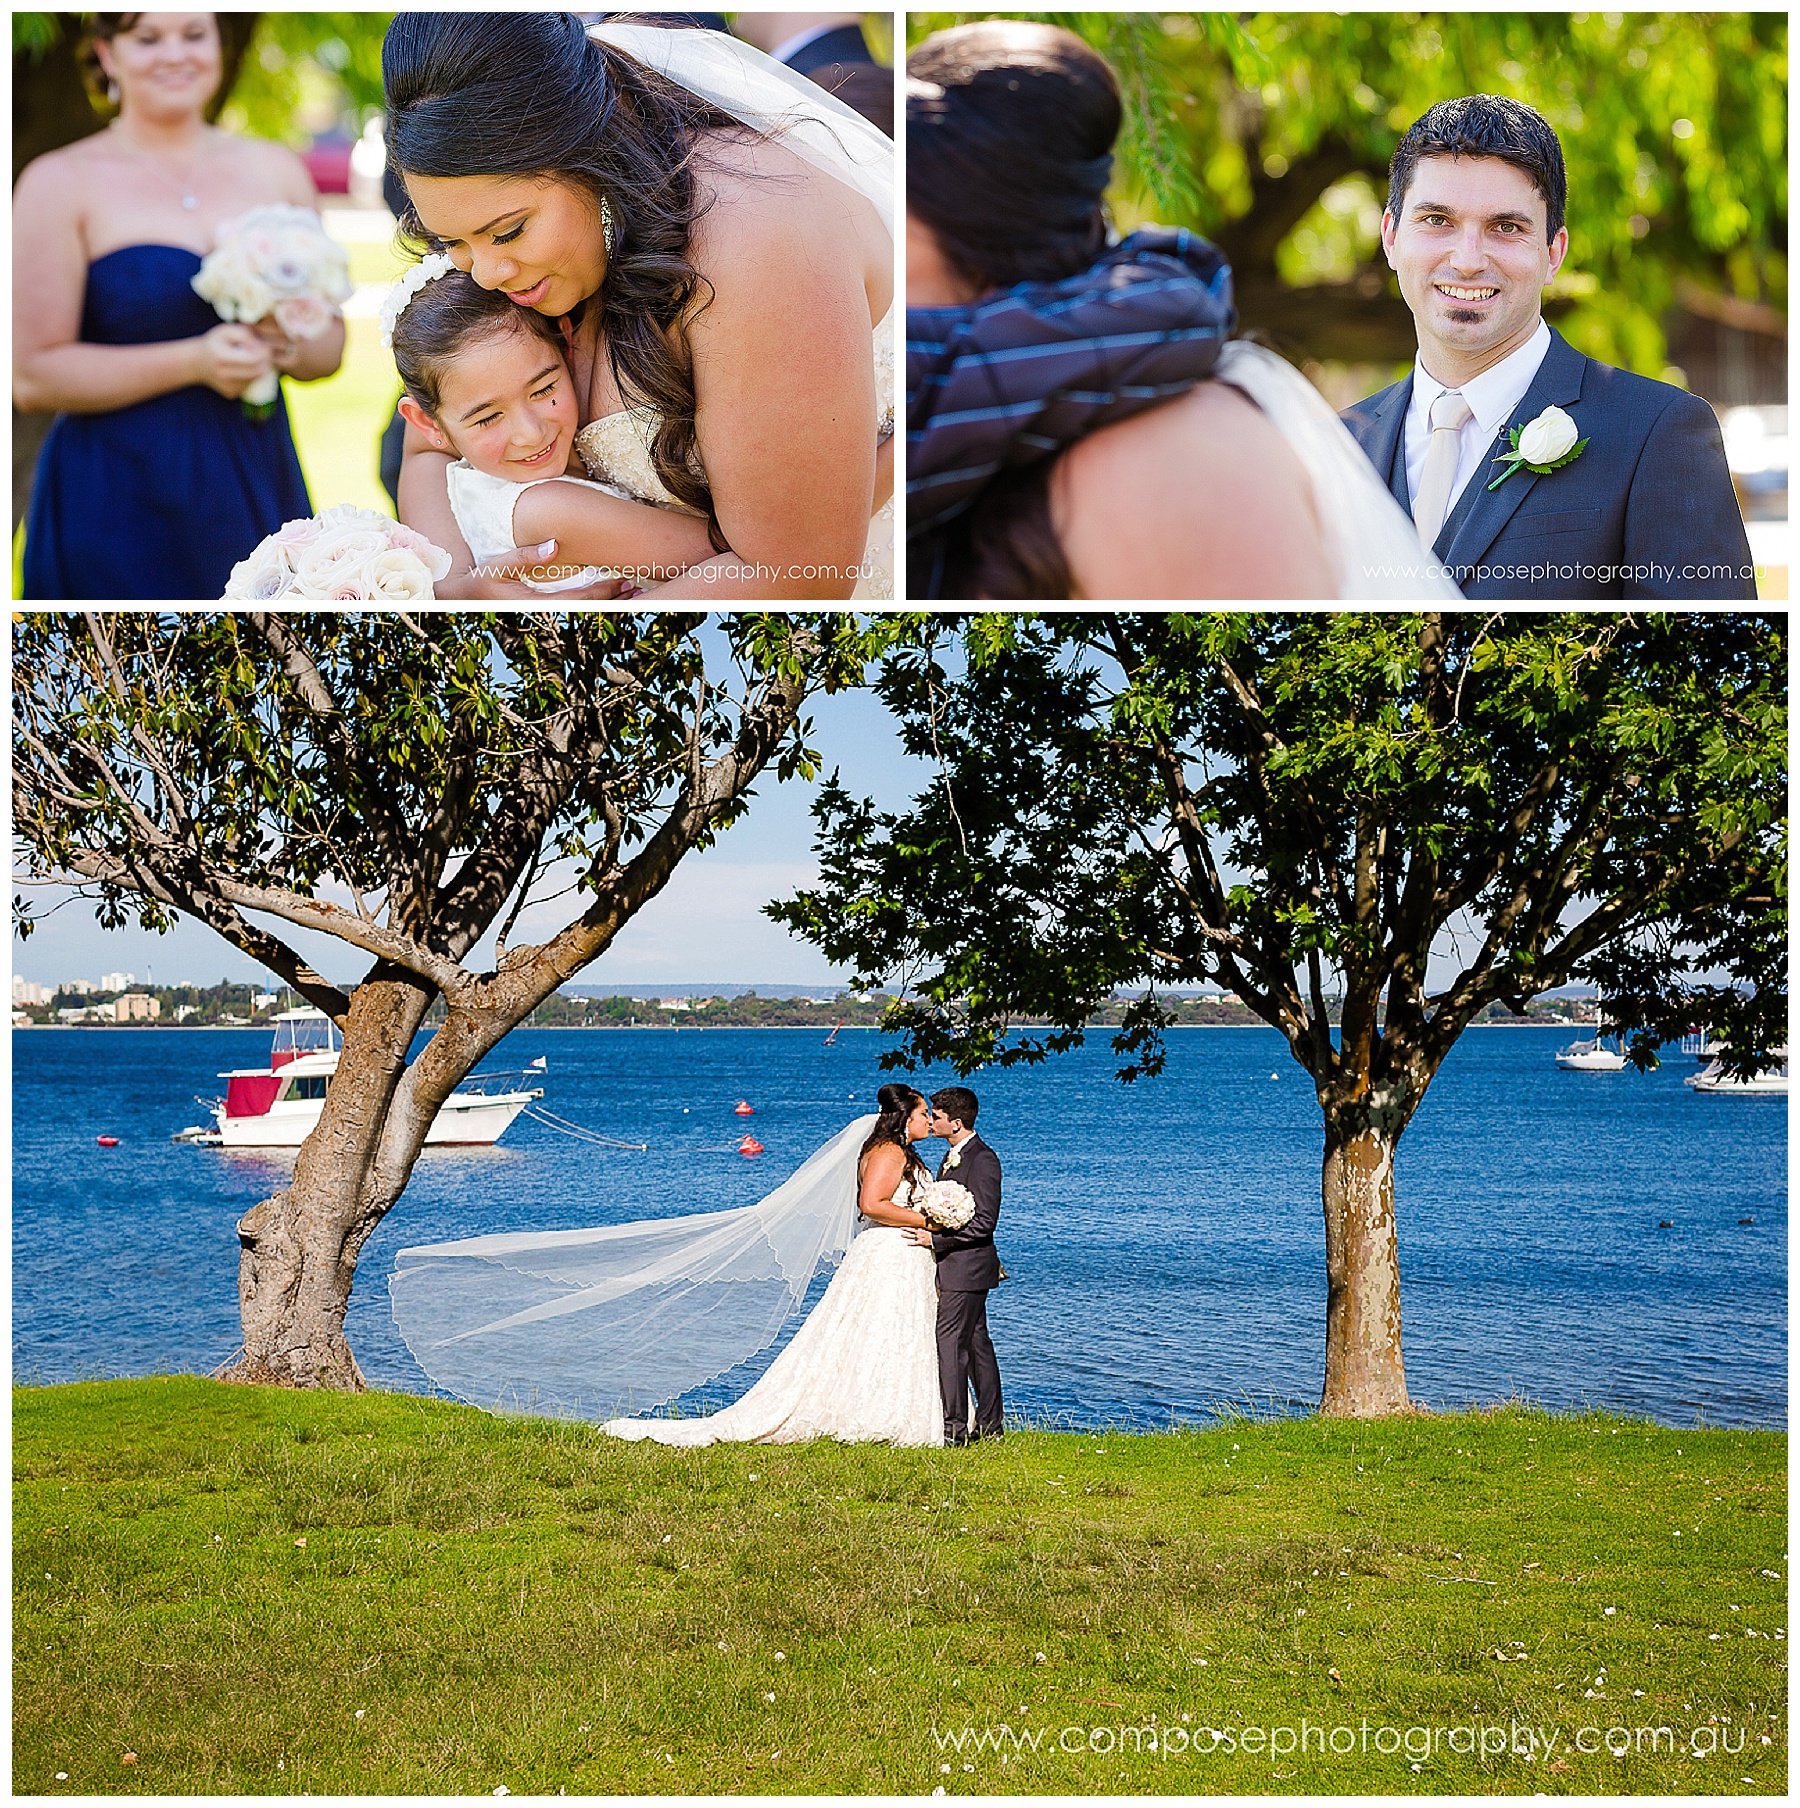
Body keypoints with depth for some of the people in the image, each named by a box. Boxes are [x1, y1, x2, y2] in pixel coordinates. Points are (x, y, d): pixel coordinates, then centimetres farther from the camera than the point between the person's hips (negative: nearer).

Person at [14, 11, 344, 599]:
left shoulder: (276, 171, 12)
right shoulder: (61, 183, -2)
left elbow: (330, 341, 16)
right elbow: (33, 378, -9)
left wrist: (287, 347, -8)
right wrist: (193, 362, -19)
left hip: (258, 490, 4)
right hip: (121, 508, -4)